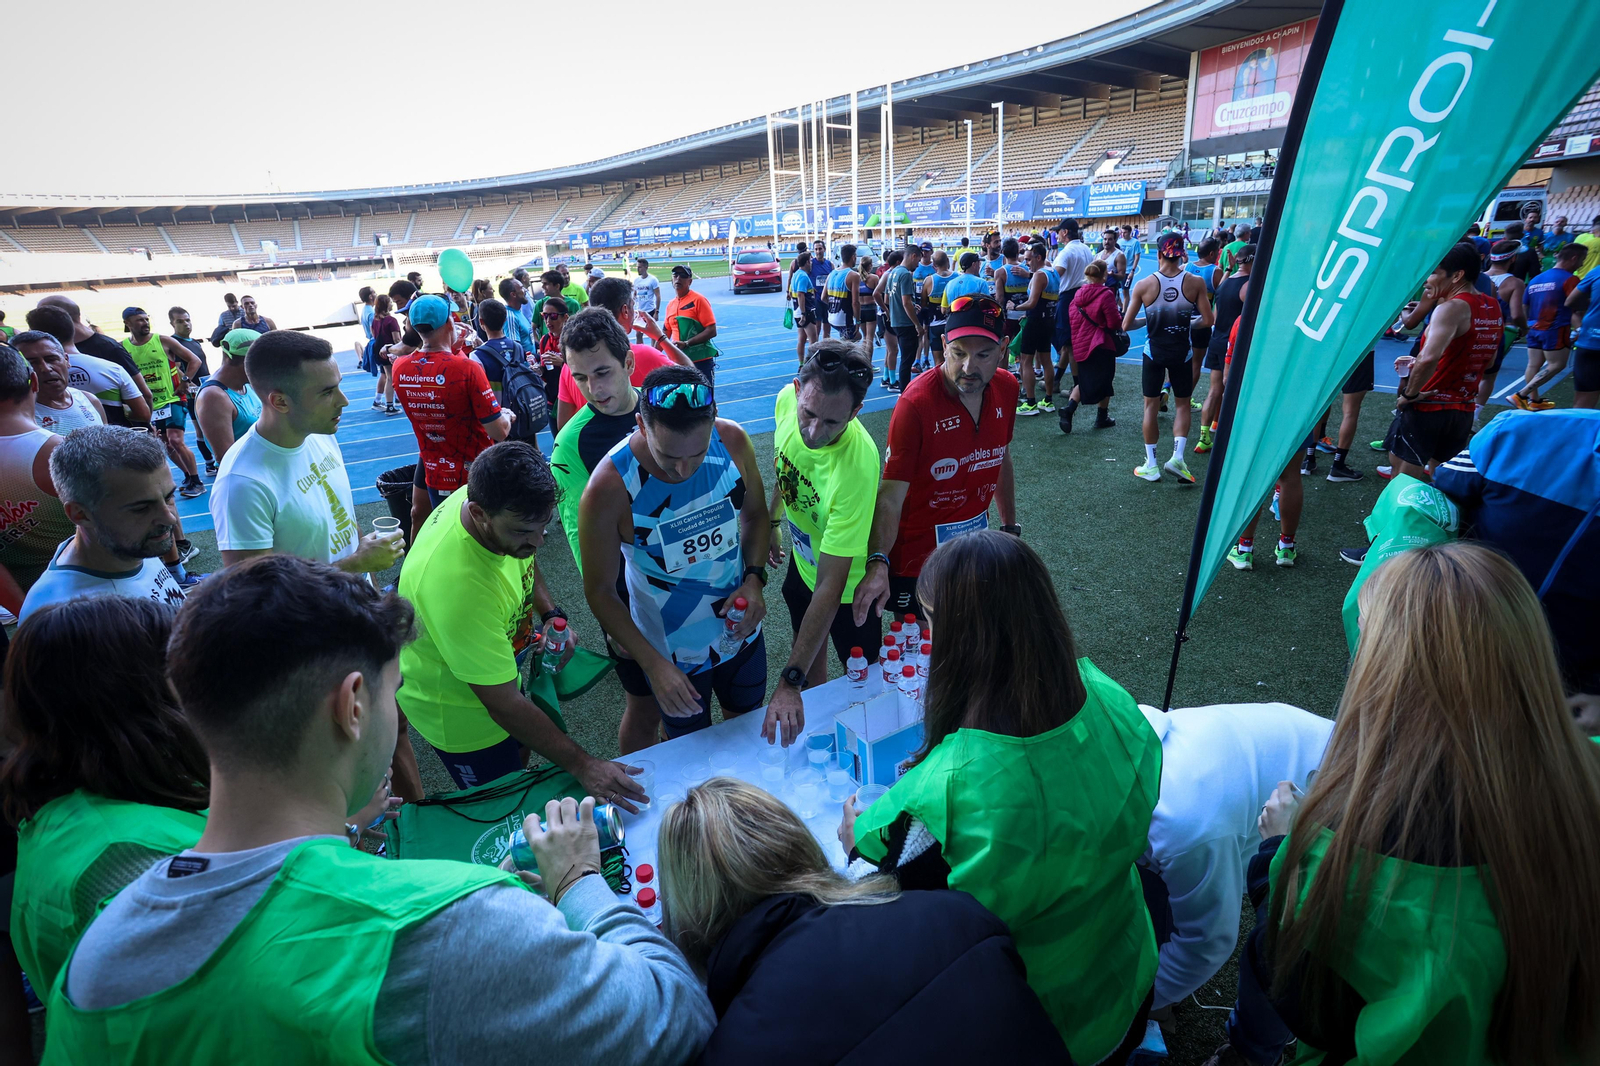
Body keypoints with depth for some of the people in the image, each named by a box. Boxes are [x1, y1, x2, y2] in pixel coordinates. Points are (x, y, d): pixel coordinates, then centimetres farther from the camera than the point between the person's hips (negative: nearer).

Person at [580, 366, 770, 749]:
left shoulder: (732, 441, -19)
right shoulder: (609, 488, -29)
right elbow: (599, 591, -16)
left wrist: (755, 578, -16)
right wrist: (653, 664, -22)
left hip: (740, 629, 4)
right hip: (672, 652, -3)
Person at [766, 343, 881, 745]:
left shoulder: (856, 466, -42)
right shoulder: (787, 400, -24)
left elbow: (830, 584, -41)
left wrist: (790, 681, -41)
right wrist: (772, 521, 13)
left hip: (848, 580, -6)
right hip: (803, 557, 6)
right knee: (809, 653, 27)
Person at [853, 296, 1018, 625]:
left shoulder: (1006, 388, -5)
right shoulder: (916, 403, -23)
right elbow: (890, 496, -28)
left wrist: (1010, 527, 17)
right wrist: (877, 563, -41)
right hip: (917, 557, -5)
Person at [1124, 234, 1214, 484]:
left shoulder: (1144, 285, -12)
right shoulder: (1195, 282, -10)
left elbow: (1126, 325, -9)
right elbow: (1208, 320, -7)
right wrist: (1189, 322, 13)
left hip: (1154, 351, 0)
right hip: (1181, 352, 1)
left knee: (1150, 405, 11)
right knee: (1183, 404, 16)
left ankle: (1151, 465, 13)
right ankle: (1177, 456, -1)